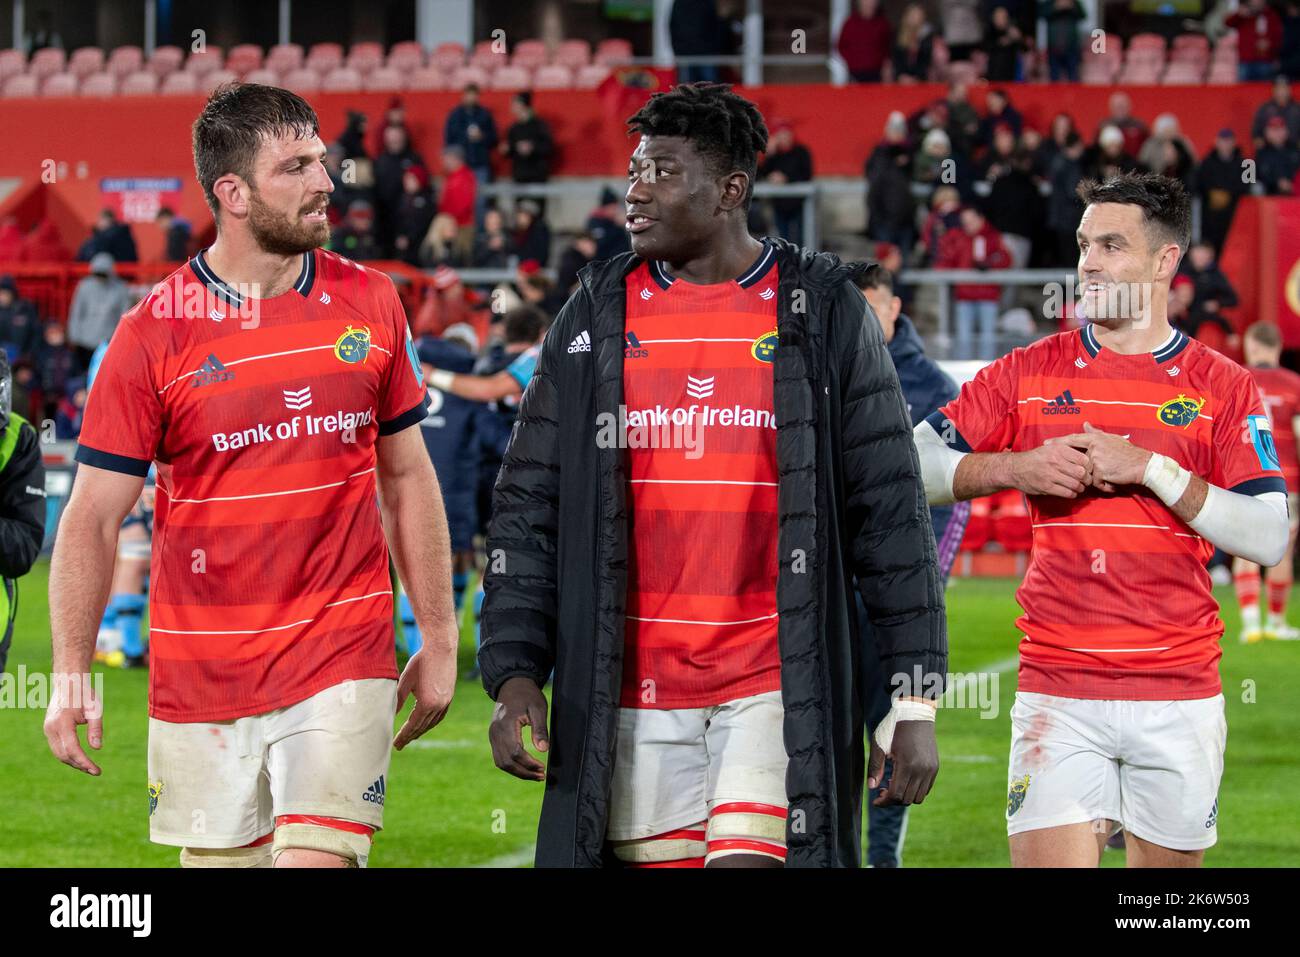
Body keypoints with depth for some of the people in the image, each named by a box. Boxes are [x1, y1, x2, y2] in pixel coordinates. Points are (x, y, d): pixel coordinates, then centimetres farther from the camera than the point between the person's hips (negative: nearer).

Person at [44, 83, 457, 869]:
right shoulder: (154, 334, -5)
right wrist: (71, 673, -12)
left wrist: (440, 640, 11)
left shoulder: (370, 304, 5)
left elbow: (408, 478, 13)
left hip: (343, 661, 1)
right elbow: (94, 516, -3)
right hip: (200, 678, -1)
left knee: (319, 860, -15)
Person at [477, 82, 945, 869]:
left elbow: (890, 508, 2)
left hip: (781, 689, -3)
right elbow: (528, 505, 10)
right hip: (635, 696, 3)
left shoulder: (823, 310, 3)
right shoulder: (595, 317, 9)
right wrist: (515, 673, -1)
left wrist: (916, 699, -3)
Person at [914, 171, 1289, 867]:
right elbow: (915, 465, 6)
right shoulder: (1029, 372, 8)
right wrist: (1017, 468, -8)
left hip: (1179, 696, 0)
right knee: (1046, 860, -13)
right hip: (1057, 692, 0)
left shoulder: (1222, 387, 4)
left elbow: (1267, 539, -6)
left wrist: (1151, 469, -12)